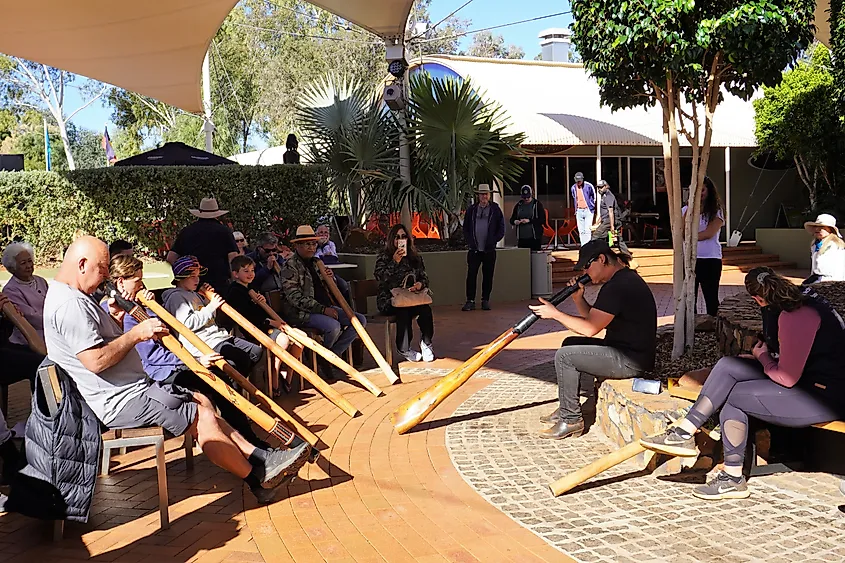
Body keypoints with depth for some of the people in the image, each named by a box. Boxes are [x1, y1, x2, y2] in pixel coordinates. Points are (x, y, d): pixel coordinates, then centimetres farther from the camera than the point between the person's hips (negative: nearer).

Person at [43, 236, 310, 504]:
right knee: (202, 418, -12)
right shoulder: (69, 304, -19)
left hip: (128, 388, 11)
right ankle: (259, 478, -1)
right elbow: (95, 361, -26)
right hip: (119, 401, -11)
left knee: (201, 401, 8)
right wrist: (136, 334, -16)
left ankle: (258, 457, 6)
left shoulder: (76, 298, 17)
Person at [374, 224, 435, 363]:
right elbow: (379, 277, -11)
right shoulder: (384, 256, 3)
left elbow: (424, 278, 14)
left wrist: (420, 284, -11)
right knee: (403, 311, -36)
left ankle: (426, 343, -9)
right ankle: (404, 348, -18)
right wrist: (395, 261, -19)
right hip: (389, 300, -3)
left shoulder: (415, 257, 14)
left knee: (425, 309, -30)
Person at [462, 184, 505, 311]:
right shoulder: (471, 209, 9)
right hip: (474, 249, 1)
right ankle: (470, 301, 0)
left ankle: (485, 300, 14)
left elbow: (501, 229, 6)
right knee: (471, 275, -4)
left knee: (488, 276, 4)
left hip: (489, 250, -1)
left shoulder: (495, 209, 4)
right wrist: (470, 242, 0)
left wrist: (493, 241, -6)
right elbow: (465, 228, 13)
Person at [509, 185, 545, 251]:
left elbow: (543, 220, -6)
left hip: (534, 238, -3)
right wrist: (515, 221, -8)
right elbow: (512, 219, 16)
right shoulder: (518, 205, 12)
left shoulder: (537, 204, 0)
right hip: (521, 238, 4)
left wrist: (529, 221, -16)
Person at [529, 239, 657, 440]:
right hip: (625, 350, 11)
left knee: (565, 356, -12)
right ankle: (567, 409, 19)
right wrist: (578, 299, 1)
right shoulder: (620, 279, 14)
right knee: (570, 344, 16)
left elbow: (590, 328, -23)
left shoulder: (618, 286, -20)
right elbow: (592, 319, 17)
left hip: (631, 360, -11)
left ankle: (571, 419, -2)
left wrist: (554, 313, -14)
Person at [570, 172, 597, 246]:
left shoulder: (588, 186, -7)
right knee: (581, 231, 5)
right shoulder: (573, 188, 6)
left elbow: (594, 197, 5)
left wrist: (592, 207, 7)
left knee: (588, 230, -12)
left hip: (588, 210, -4)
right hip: (579, 211, 4)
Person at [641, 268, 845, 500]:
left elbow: (787, 378, -21)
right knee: (728, 366, -4)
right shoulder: (799, 297, 6)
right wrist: (763, 356, 2)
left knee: (732, 396, -12)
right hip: (807, 376, 10)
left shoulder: (796, 315, -25)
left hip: (826, 395, -10)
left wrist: (762, 356, -3)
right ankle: (684, 433, -5)